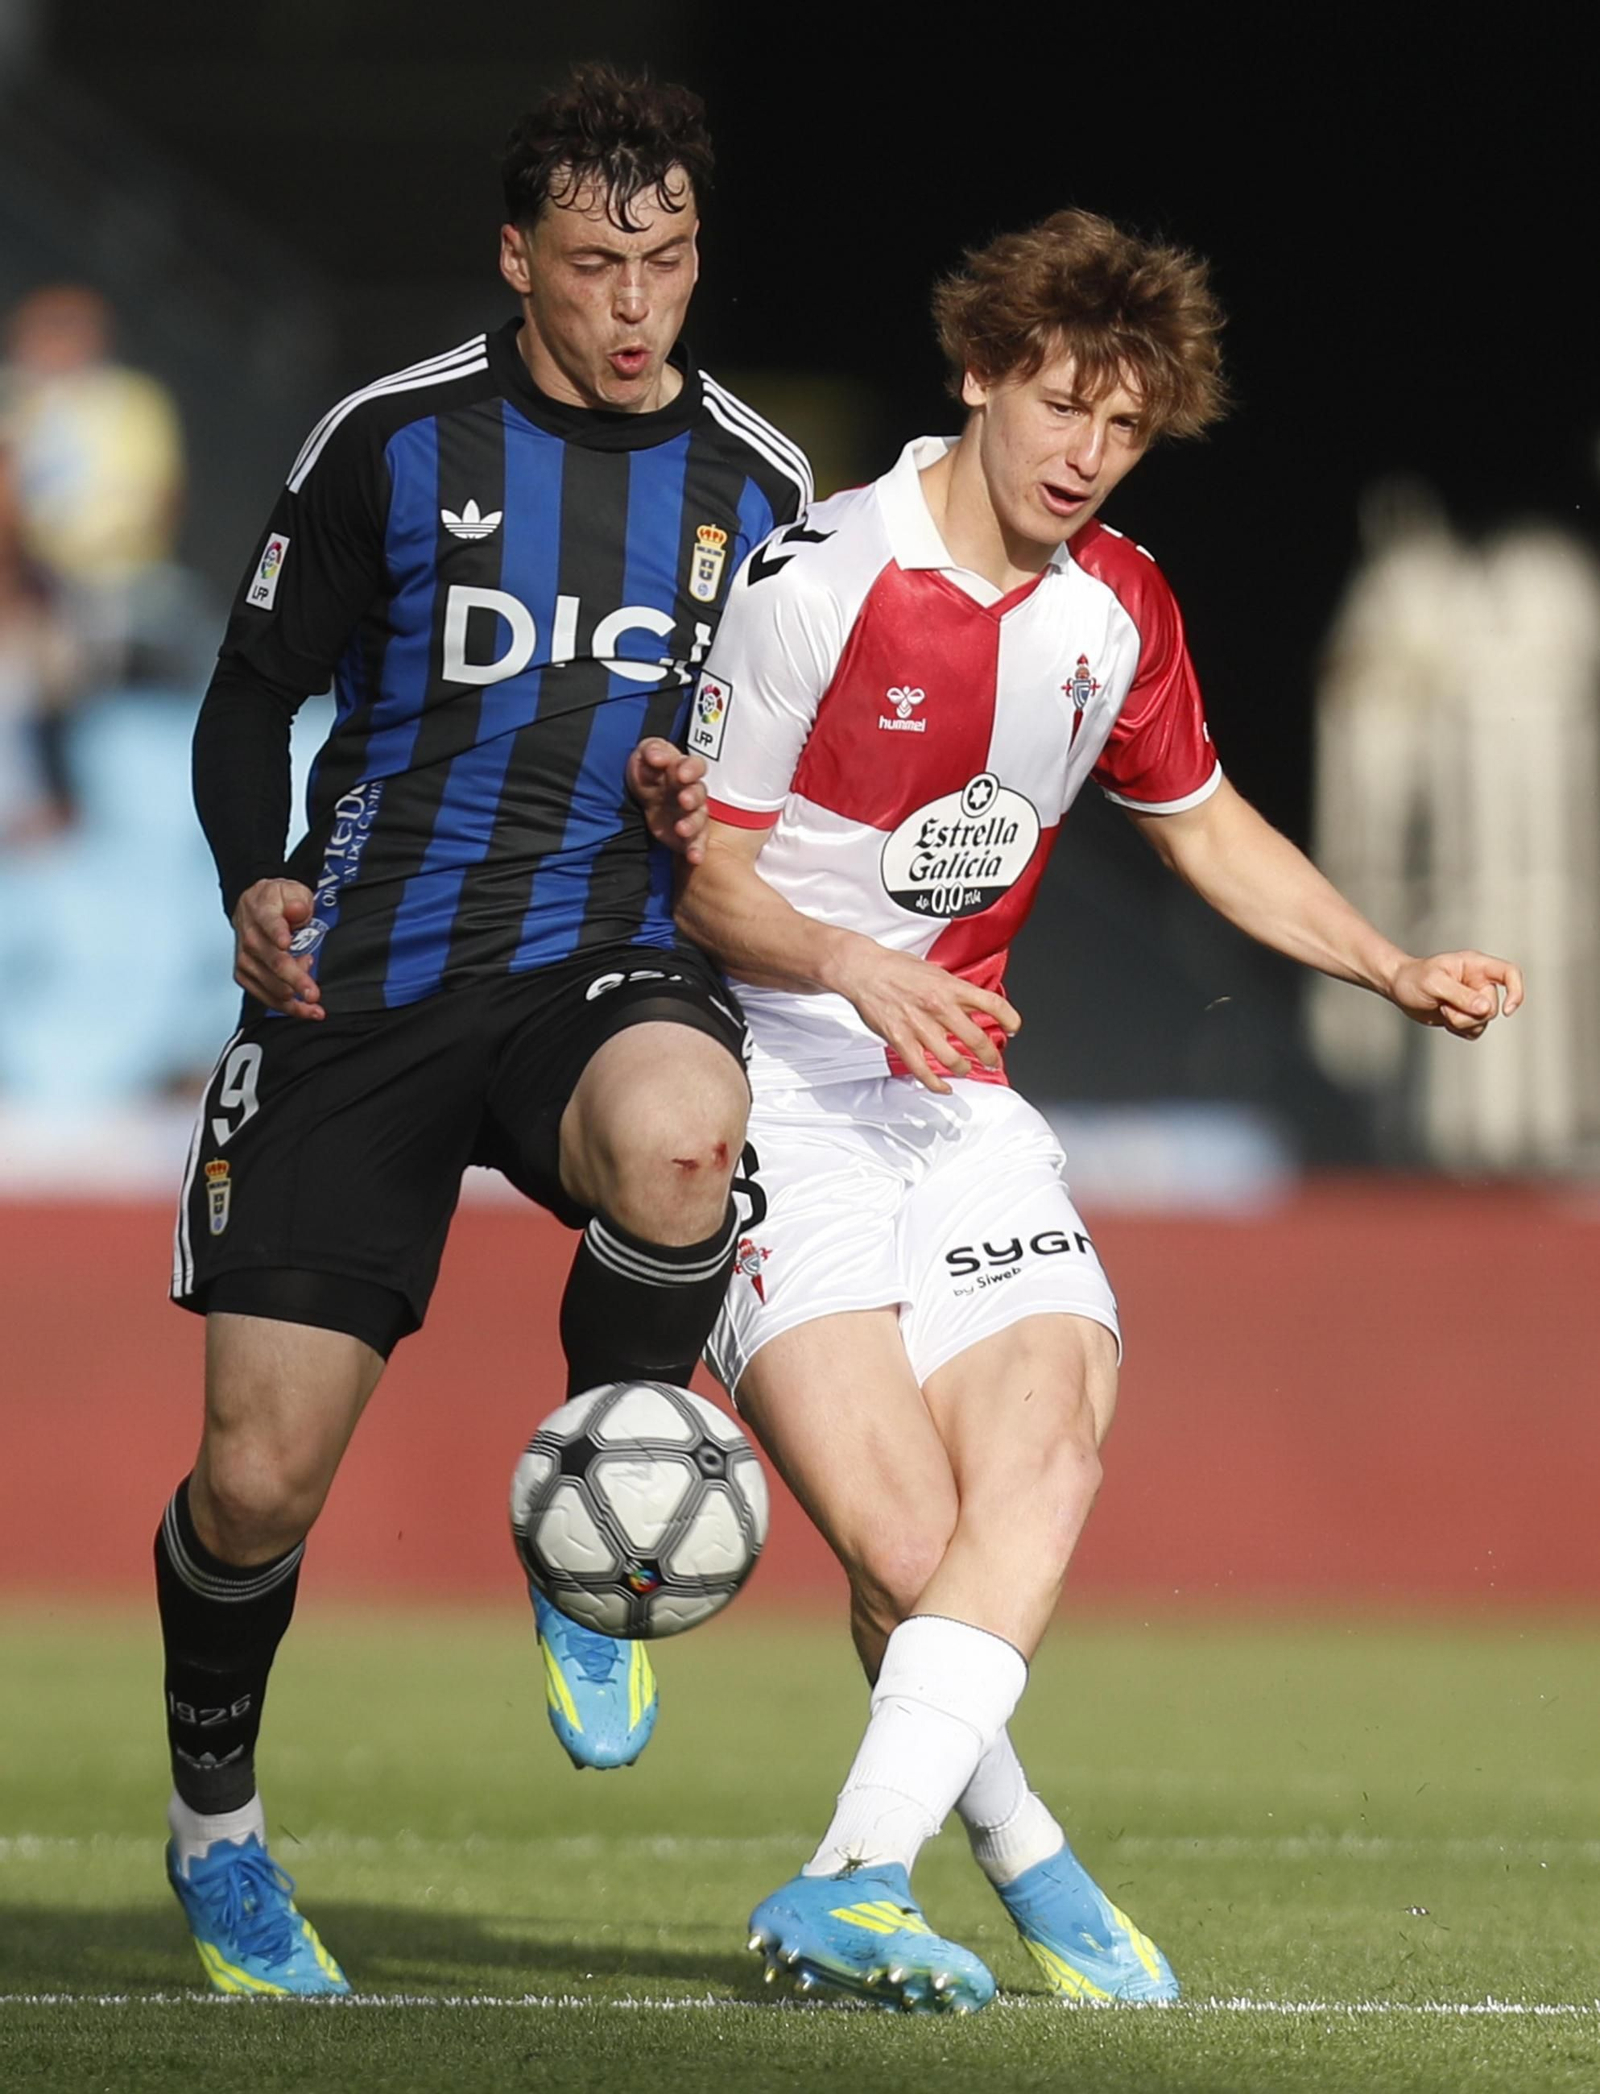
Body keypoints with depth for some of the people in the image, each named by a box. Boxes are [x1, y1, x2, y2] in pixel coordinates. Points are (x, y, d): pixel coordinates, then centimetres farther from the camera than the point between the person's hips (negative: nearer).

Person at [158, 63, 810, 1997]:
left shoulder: (754, 483, 8)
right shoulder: (392, 443, 2)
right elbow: (250, 700, 8)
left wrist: (717, 807, -6)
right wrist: (253, 882, -11)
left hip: (608, 966, 1)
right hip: (364, 992, 0)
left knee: (676, 1129, -39)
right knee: (259, 1475, -4)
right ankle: (213, 1821, 26)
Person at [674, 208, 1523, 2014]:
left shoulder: (1119, 610, 7)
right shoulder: (815, 579, -12)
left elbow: (1204, 825, 25)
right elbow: (700, 877, -9)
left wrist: (1399, 971, 15)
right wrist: (851, 965, -27)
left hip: (955, 1092, 5)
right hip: (767, 1100, -5)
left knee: (1044, 1450, -20)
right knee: (905, 1538, -19)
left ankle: (852, 1882, -27)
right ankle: (1018, 1859, 4)